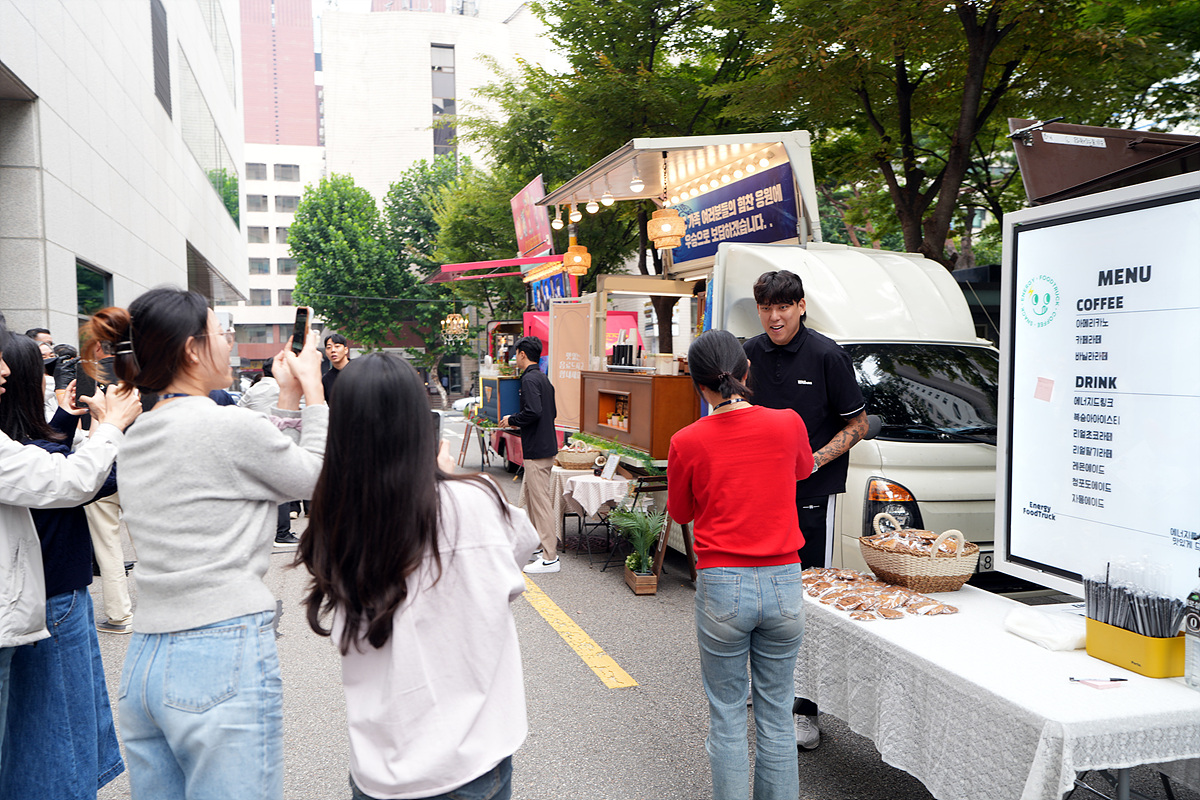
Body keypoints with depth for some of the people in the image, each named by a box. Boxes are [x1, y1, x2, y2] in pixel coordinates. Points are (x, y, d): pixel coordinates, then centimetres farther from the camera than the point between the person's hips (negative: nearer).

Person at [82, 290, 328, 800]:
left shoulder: (136, 439, 11)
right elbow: (317, 475, 1)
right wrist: (310, 388, 10)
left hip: (143, 659, 9)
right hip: (224, 658, -8)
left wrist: (289, 400, 21)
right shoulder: (228, 425, -14)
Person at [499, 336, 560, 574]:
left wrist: (512, 420, -10)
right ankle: (537, 547, 28)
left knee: (541, 502, -7)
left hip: (536, 450, -10)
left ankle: (550, 558, -4)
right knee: (531, 496, 20)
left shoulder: (529, 379, -15)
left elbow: (533, 412, -27)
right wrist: (519, 422, 19)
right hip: (545, 447, 10)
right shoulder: (543, 378, 15)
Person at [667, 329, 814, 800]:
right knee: (776, 713, 16)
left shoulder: (687, 442, -9)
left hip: (721, 587, -2)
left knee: (727, 715, 11)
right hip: (783, 584, 2)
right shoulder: (788, 424, -4)